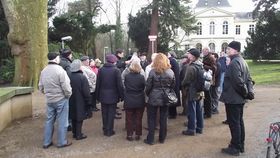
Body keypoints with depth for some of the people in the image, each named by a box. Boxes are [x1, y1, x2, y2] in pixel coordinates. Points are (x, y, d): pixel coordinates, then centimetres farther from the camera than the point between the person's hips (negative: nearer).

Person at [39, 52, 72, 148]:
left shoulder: (43, 71, 4)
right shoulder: (59, 70, -19)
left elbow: (41, 86, 11)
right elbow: (66, 87, -19)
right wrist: (69, 95, -2)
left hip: (49, 100, 7)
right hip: (61, 99, -7)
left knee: (49, 120, 16)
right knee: (62, 121, 5)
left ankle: (47, 142, 25)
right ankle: (62, 142, 16)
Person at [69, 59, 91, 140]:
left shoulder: (70, 77, -2)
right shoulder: (82, 77, -18)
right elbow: (86, 92, -17)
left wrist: (70, 98, 17)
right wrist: (88, 101, -6)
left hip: (72, 102, 6)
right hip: (80, 102, -6)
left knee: (74, 117, 16)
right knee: (79, 118, 3)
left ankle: (74, 133, 26)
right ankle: (78, 135, 9)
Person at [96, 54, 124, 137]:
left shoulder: (101, 70, -2)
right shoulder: (116, 70, -12)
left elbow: (98, 84, 2)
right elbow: (119, 84, -12)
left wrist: (97, 95, 10)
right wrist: (121, 96, -4)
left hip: (103, 96, 3)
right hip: (113, 96, -3)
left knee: (104, 113, 14)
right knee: (111, 113, 7)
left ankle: (105, 130, 22)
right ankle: (109, 131, 12)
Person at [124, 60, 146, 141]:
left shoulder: (126, 76, -11)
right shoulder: (141, 77, -13)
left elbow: (125, 86, 3)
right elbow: (144, 87, 0)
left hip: (129, 101, 0)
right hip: (139, 101, 0)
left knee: (129, 118, 11)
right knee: (138, 118, 12)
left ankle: (129, 135, 16)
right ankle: (138, 134, 20)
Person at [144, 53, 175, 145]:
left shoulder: (153, 71, -13)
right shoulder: (170, 72, -2)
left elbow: (148, 86, -8)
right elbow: (173, 86, 7)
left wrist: (147, 94, 8)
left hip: (154, 98, -3)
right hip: (165, 98, 3)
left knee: (152, 119, 8)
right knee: (163, 119, 14)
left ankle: (150, 139, 13)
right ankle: (162, 138, 25)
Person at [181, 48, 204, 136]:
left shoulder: (191, 67, -20)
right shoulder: (201, 65, 6)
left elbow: (186, 80, -16)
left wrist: (182, 85, 3)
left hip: (192, 92, -8)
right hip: (200, 91, 8)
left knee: (192, 111, 1)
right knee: (199, 110, 14)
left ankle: (191, 129, 10)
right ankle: (199, 128, 25)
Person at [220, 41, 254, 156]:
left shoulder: (234, 62, -19)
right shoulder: (242, 61, 13)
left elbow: (237, 81, -26)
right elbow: (248, 79, 16)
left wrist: (245, 92, -13)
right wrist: (247, 91, 8)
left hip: (233, 98, -10)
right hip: (240, 98, 10)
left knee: (234, 123, -1)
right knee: (239, 121, 17)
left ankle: (235, 148, 9)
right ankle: (240, 145, 28)